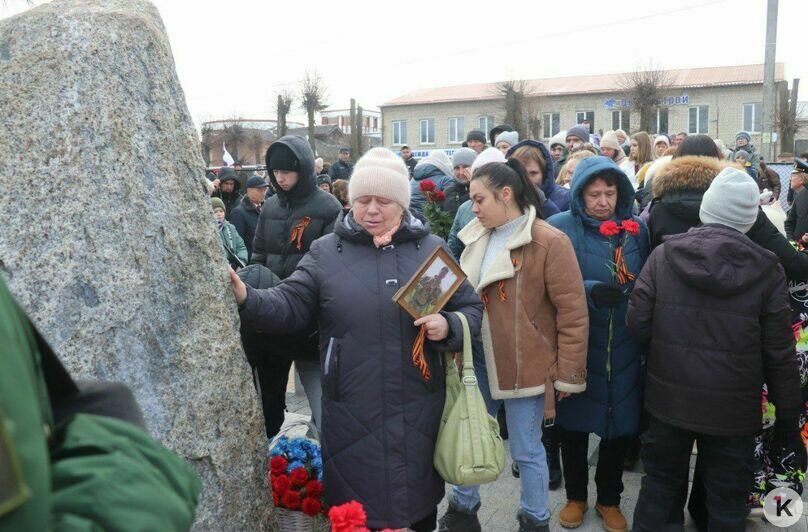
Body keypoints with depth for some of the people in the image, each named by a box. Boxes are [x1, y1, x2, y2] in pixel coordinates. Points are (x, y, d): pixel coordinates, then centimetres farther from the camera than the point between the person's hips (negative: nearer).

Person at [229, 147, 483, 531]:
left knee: (421, 500, 20)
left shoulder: (432, 249, 3)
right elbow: (290, 305, -5)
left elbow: (472, 308, 7)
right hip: (352, 414, -1)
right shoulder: (326, 251, 1)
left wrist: (448, 326, -13)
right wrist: (247, 299, -22)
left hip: (418, 411, 2)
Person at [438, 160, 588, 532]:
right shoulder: (476, 236, 6)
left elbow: (572, 313, -13)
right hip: (477, 361, 6)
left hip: (524, 365, -6)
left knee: (526, 451, 8)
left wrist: (568, 374, -11)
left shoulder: (549, 243, -15)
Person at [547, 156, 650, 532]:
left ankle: (610, 500, 35)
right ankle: (575, 496, 35)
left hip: (623, 349, 2)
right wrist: (589, 291, -28)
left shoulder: (636, 230, 3)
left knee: (619, 423, 13)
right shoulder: (559, 228, -8)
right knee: (574, 422, 13)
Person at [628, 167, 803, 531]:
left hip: (670, 397, 2)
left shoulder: (664, 255, -8)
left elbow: (637, 321, -8)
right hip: (733, 407, -1)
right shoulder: (766, 269, -9)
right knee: (727, 500, 15)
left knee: (661, 480, 20)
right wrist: (788, 414, 5)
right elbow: (779, 353, -6)